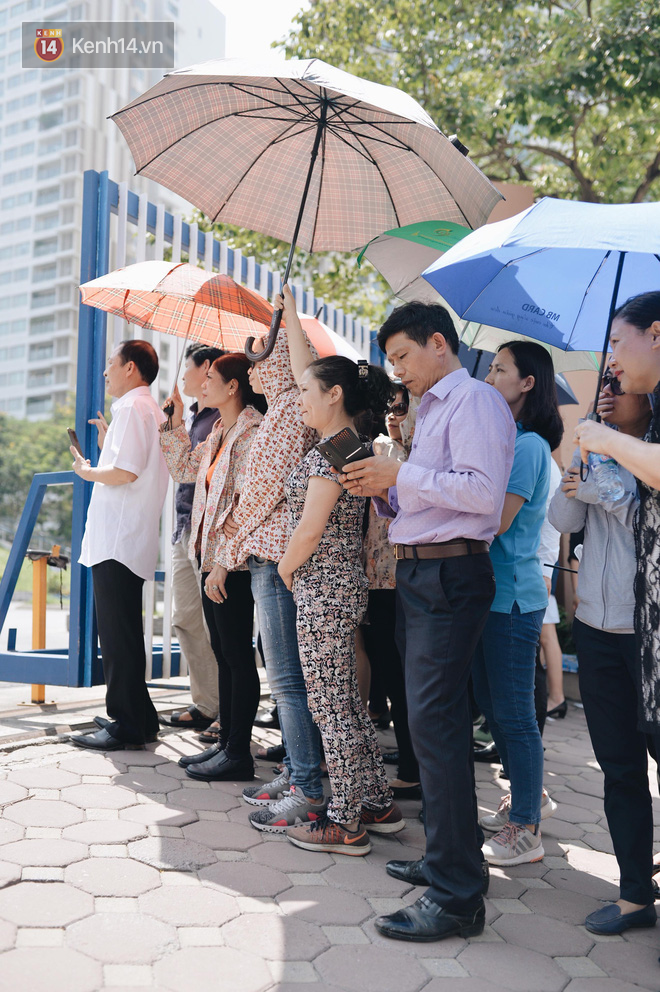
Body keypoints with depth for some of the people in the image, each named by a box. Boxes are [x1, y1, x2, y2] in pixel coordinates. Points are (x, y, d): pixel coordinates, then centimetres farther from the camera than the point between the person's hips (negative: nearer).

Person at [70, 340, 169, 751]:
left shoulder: (133, 407, -10)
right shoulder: (154, 410, 20)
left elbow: (125, 472, -21)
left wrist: (88, 471, -5)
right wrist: (108, 447, 22)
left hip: (117, 542, -10)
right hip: (131, 542, 10)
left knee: (118, 635, -6)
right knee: (121, 632, 15)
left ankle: (127, 725, 0)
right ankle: (136, 717, 22)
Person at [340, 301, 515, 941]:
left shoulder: (474, 399, -6)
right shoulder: (432, 411, 23)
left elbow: (483, 490, -20)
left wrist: (399, 475, -15)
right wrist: (385, 492, 6)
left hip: (448, 576, -10)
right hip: (416, 575, 10)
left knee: (434, 724, -12)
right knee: (430, 721, 14)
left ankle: (455, 896, -6)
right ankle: (446, 859, 26)